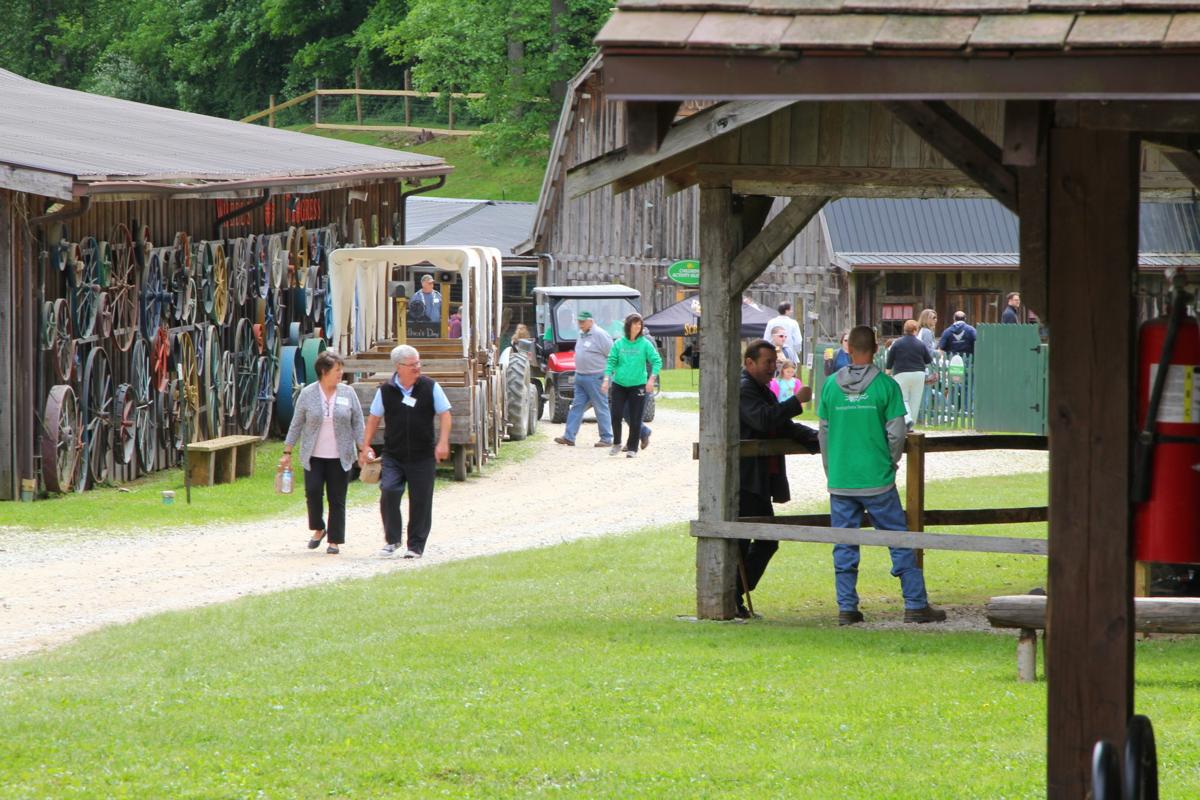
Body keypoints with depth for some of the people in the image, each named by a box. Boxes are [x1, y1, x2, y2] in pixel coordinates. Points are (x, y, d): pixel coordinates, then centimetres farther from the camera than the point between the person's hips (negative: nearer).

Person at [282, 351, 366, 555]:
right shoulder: (307, 394, 1)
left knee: (337, 499, 0)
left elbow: (357, 424, 7)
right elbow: (296, 425, 5)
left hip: (340, 457, 0)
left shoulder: (348, 393, 3)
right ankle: (318, 529, 14)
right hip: (314, 456, 0)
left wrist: (362, 451, 0)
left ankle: (335, 541, 7)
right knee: (313, 492, -10)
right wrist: (287, 453, 3)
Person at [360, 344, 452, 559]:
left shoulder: (430, 387, -1)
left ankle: (416, 545, 15)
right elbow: (374, 418, 10)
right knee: (388, 491, -17)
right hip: (393, 456, 0)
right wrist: (366, 446, 5)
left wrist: (443, 442, -9)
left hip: (423, 456, 0)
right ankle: (392, 539, -2)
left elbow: (444, 414, 3)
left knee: (420, 501, 2)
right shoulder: (386, 390, 1)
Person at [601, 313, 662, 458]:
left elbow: (657, 361, -4)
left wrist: (651, 379, -15)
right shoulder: (618, 344, 3)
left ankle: (632, 448, 11)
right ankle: (616, 444, 15)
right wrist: (606, 379, -6)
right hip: (619, 385, 2)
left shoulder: (645, 344, -3)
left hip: (638, 386, -2)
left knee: (635, 419, 0)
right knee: (616, 415, -5)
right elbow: (611, 362, 4)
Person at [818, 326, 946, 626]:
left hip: (840, 480, 2)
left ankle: (846, 607, 7)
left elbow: (824, 434, 8)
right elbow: (896, 433, -5)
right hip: (877, 479, -2)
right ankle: (915, 604, 5)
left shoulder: (831, 386, 2)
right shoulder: (886, 385, -6)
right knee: (899, 541, 5)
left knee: (844, 547, 8)